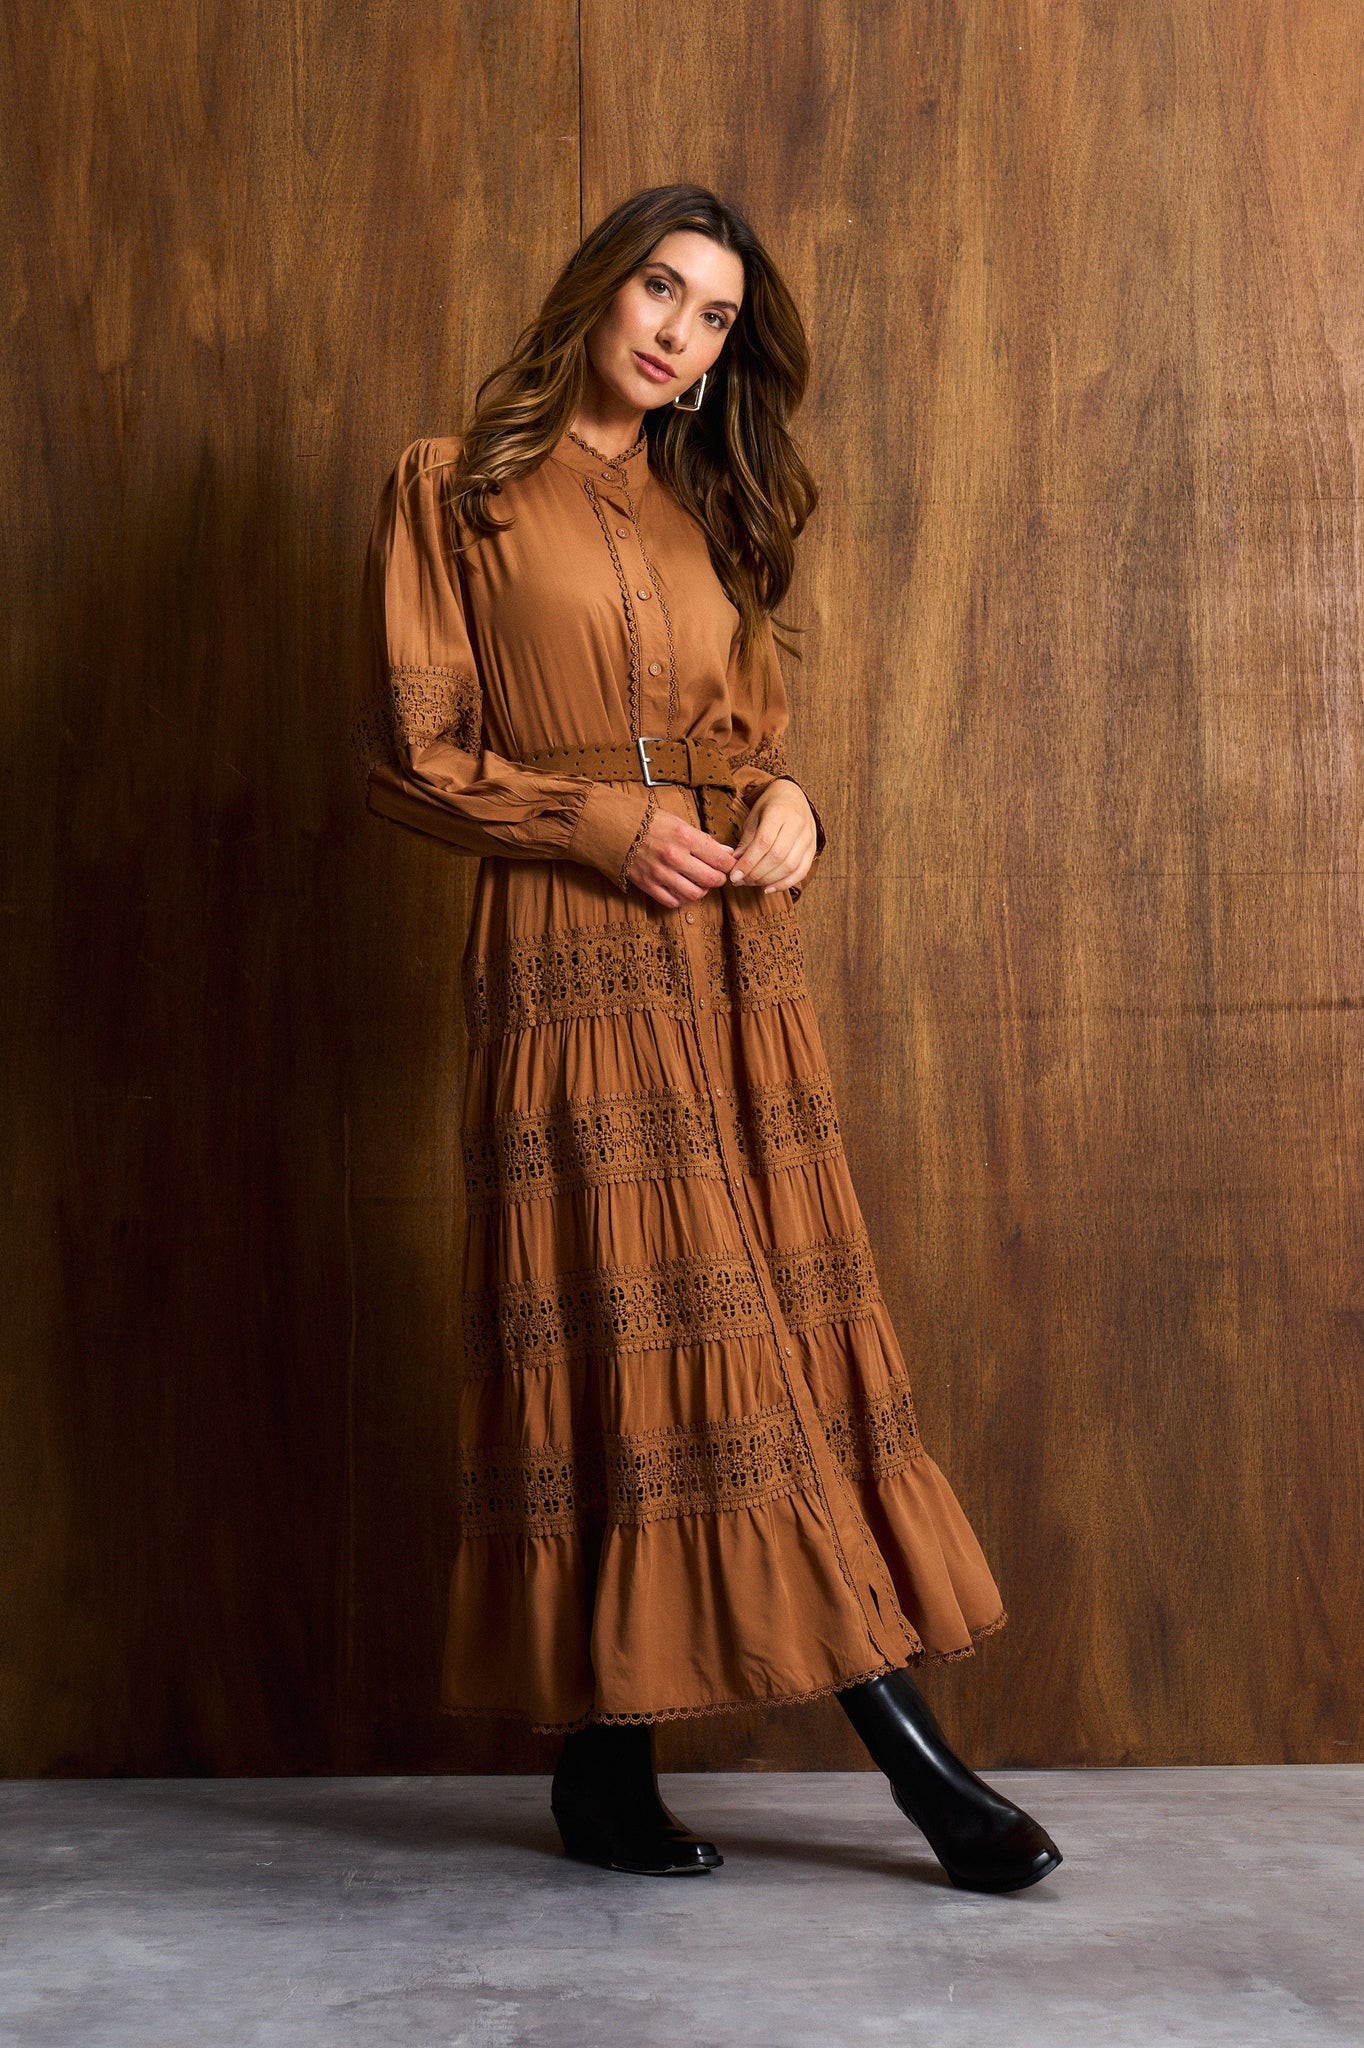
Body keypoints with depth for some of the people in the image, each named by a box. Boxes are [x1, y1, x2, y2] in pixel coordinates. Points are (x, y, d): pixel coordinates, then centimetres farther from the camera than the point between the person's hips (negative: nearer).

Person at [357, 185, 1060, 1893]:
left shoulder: (707, 515, 18)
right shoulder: (454, 489, 2)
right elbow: (410, 755, -3)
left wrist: (787, 806, -1)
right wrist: (606, 824, -13)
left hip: (734, 955, 5)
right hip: (572, 963, -5)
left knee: (782, 1330, 4)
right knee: (623, 1333, -6)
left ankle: (913, 1753, 7)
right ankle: (606, 1772, 5)